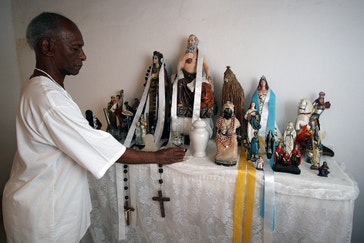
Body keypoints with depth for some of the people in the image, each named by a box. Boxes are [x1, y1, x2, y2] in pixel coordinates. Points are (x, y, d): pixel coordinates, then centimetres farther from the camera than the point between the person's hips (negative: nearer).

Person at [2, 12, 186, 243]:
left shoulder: (41, 87, 5)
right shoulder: (48, 97, -28)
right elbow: (102, 147, -25)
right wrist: (158, 157, -16)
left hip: (51, 200, 9)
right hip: (41, 212, -9)